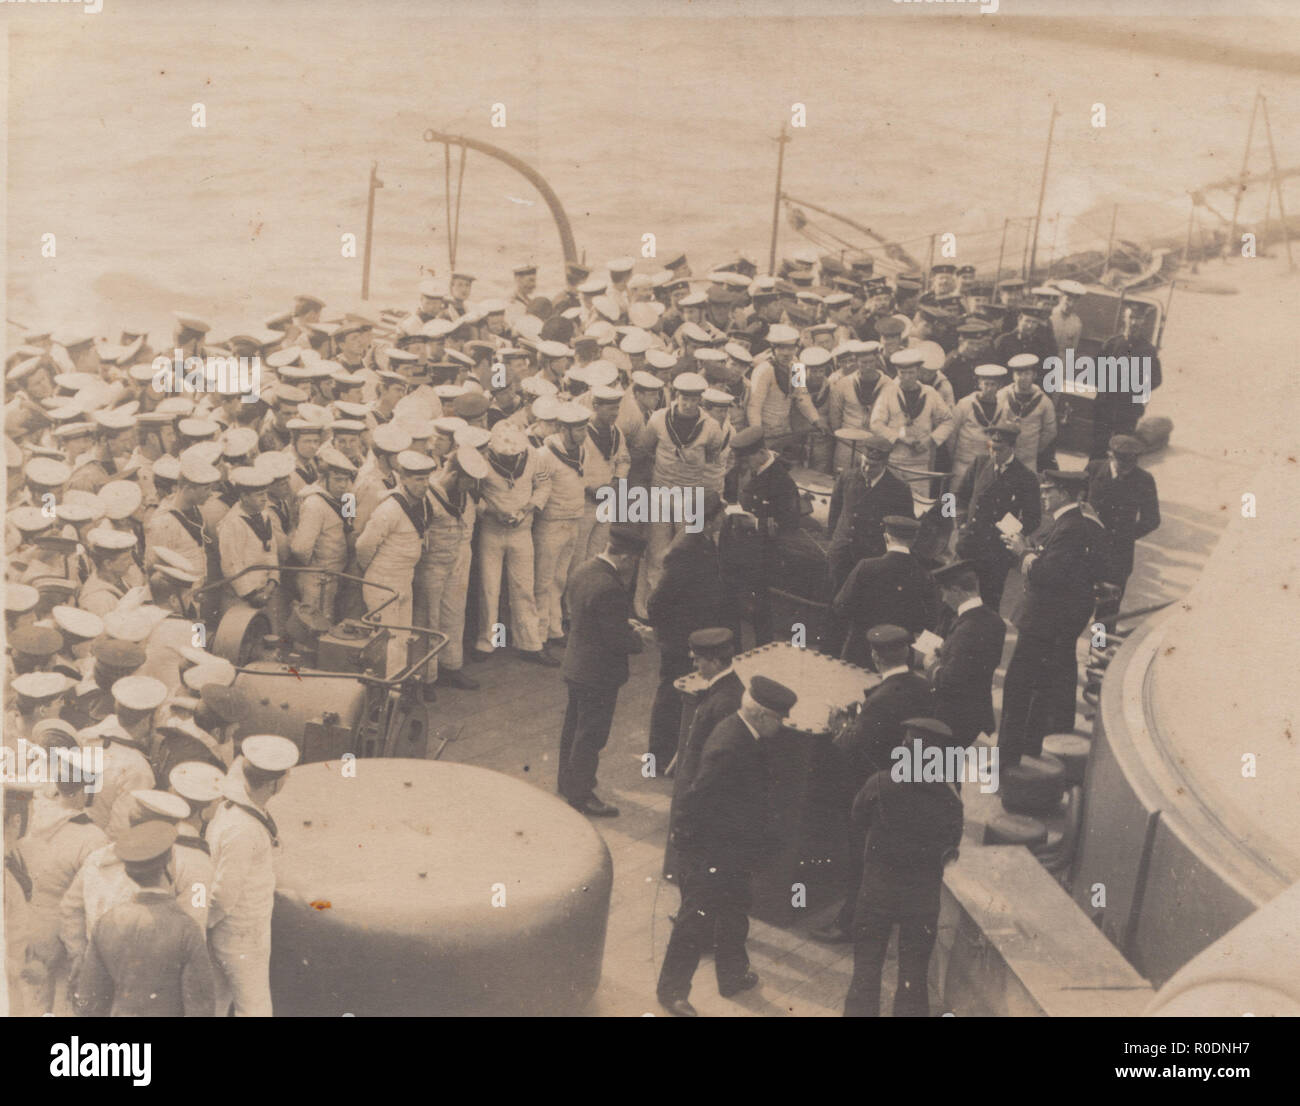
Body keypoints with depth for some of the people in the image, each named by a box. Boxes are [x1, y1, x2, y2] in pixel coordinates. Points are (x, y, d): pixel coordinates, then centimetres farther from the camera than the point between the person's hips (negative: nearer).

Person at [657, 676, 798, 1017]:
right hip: (712, 855, -10)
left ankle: (733, 976, 45)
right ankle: (672, 991, 22)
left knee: (734, 914, 25)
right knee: (697, 922, 5)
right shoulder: (728, 748, -31)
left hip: (733, 852, 10)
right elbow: (696, 800, -28)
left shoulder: (742, 735, 0)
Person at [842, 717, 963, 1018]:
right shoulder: (949, 799, -13)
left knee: (866, 968, 12)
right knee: (914, 973, 14)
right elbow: (950, 849, -3)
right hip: (924, 893, 1)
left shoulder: (880, 785, -16)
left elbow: (857, 821, 0)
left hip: (877, 888, -1)